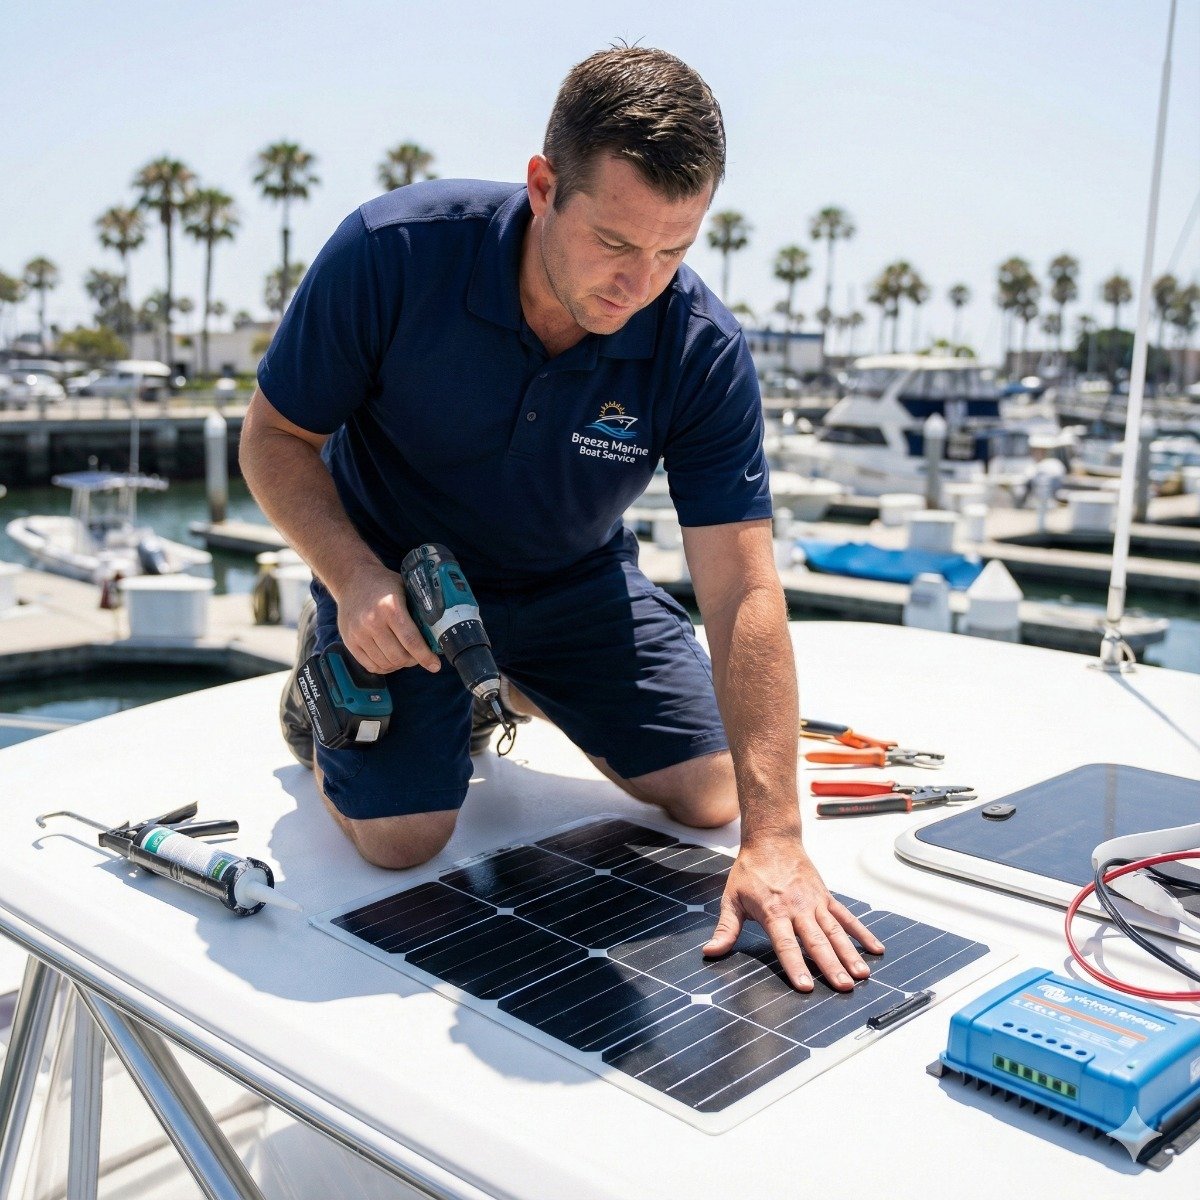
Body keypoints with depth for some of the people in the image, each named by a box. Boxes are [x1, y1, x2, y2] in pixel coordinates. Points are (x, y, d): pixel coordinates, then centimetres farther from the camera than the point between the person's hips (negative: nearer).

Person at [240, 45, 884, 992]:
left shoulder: (703, 351, -25)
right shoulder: (394, 252, -28)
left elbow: (742, 592, -28)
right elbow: (276, 435, -14)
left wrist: (775, 841, -33)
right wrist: (353, 580, -33)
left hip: (573, 581, 3)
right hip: (397, 572, -2)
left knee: (712, 794, 3)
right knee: (403, 834, -17)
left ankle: (515, 685, 28)